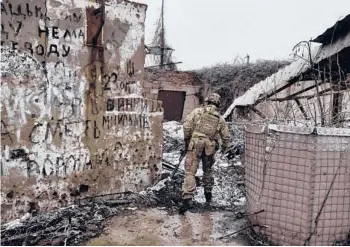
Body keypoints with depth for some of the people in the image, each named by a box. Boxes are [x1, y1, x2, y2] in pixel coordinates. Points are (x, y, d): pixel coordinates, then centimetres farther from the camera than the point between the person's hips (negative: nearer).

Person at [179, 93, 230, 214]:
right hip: (210, 147, 3)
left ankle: (187, 199, -12)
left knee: (190, 172, -3)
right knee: (208, 171, 23)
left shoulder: (198, 111, 3)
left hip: (195, 145, -3)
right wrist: (224, 147, 31)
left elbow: (187, 124, -9)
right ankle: (208, 195, 36)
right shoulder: (220, 118, 11)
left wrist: (186, 138, 3)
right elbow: (226, 136, 13)